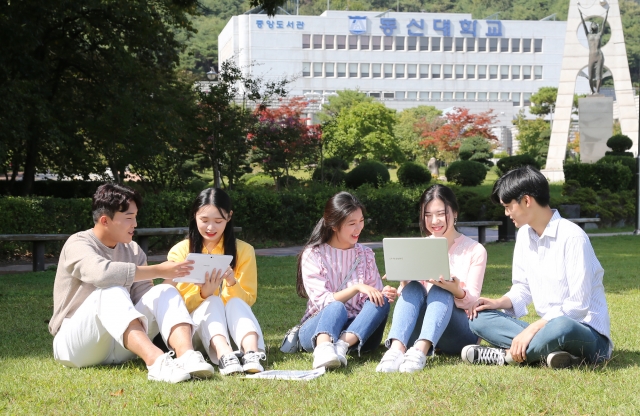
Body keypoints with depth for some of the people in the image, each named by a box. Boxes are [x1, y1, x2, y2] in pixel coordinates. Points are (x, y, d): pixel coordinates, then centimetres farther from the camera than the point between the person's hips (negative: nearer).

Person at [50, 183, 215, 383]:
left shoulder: (133, 251, 9)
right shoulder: (78, 244, -10)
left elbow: (143, 296, -3)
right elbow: (101, 272, -33)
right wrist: (159, 270, -29)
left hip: (118, 348, 6)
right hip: (76, 344, -6)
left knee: (165, 292, -15)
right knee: (111, 292, -33)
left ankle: (186, 356, -41)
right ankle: (156, 361, -53)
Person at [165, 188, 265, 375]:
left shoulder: (243, 251, 2)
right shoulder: (179, 252, -1)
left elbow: (248, 300, 1)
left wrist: (232, 283, -21)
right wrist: (203, 292, -25)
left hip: (233, 325, 1)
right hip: (196, 327, -1)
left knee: (236, 303, -29)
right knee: (213, 301, -30)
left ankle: (252, 353, -55)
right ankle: (224, 356, -58)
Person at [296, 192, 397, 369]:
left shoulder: (365, 254, 9)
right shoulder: (313, 255, -3)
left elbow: (374, 297, 4)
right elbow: (322, 300, -12)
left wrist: (384, 295, -19)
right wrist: (356, 287, -25)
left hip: (357, 330, 3)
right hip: (318, 329, -3)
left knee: (381, 302, -25)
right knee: (336, 307, -36)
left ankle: (342, 345, -47)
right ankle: (323, 348, -67)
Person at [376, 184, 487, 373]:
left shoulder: (475, 250, 3)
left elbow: (471, 300, -5)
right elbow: (406, 294, 5)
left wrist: (457, 292, -28)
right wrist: (404, 284, -19)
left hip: (459, 333, -2)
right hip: (419, 333, 2)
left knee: (440, 291, -29)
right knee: (413, 288, -26)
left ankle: (421, 351, -54)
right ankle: (396, 349, -50)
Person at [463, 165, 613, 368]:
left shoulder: (572, 237, -17)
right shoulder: (524, 235, 7)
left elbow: (578, 305, -21)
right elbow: (523, 288, 17)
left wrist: (532, 329, -23)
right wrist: (499, 303, -3)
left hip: (587, 334, -8)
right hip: (547, 327, 8)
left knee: (561, 327, -42)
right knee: (479, 319, -8)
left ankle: (505, 355, -19)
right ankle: (550, 350, -24)